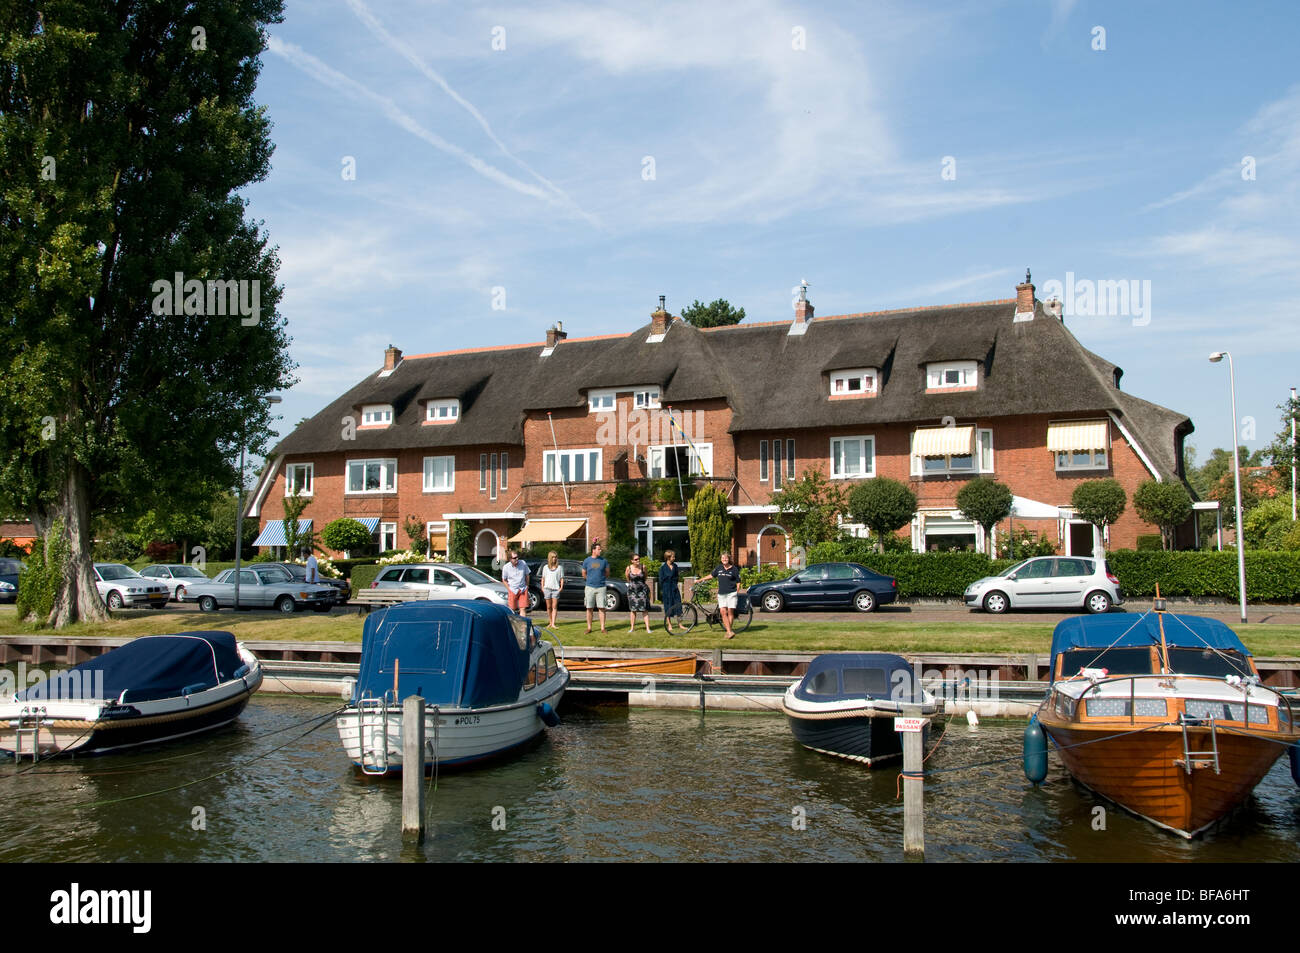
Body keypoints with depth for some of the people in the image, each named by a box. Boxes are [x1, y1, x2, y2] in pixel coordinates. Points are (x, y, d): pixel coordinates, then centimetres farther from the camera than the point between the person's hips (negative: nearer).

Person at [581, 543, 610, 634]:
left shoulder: (603, 560, 4)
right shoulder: (587, 561, 2)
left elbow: (607, 572, 13)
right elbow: (584, 574, 11)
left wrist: (600, 578, 9)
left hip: (601, 587, 0)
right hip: (590, 587, 0)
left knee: (602, 608, -2)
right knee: (589, 608, 3)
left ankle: (602, 628, 3)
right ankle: (589, 628, 10)